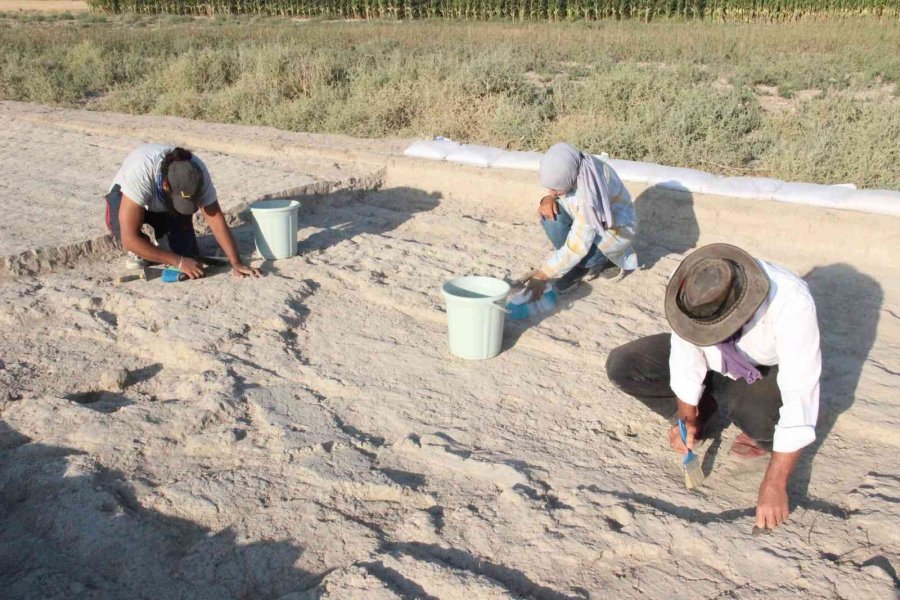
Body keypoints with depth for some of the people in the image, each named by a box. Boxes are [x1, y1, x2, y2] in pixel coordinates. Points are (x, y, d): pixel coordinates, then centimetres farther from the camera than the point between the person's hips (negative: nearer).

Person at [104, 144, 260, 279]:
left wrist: (236, 263, -33)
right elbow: (129, 239, -43)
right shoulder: (140, 172, -43)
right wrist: (179, 261, -43)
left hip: (165, 208, 3)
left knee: (189, 255, -17)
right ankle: (139, 251, -5)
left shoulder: (197, 172, -32)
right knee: (120, 223, -38)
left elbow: (216, 218, -25)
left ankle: (161, 239, 16)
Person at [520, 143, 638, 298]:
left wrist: (542, 275, -33)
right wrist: (548, 199, -21)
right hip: (586, 218, 7)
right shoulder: (569, 171, -19)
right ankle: (577, 265, -3)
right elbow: (554, 191, 4)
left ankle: (606, 258, 3)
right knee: (550, 213, -20)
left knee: (579, 253, -31)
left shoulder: (589, 192, -39)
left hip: (616, 229, -7)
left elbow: (578, 245, -36)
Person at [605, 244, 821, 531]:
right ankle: (705, 405, 3)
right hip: (714, 364, 3)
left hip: (768, 370, -3)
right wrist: (688, 420, -9)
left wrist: (774, 483, -36)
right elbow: (687, 356, -18)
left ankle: (763, 433, -2)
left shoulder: (792, 304, -39)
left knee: (758, 417, -39)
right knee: (621, 365, -16)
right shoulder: (690, 290, -31)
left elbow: (799, 395, -38)